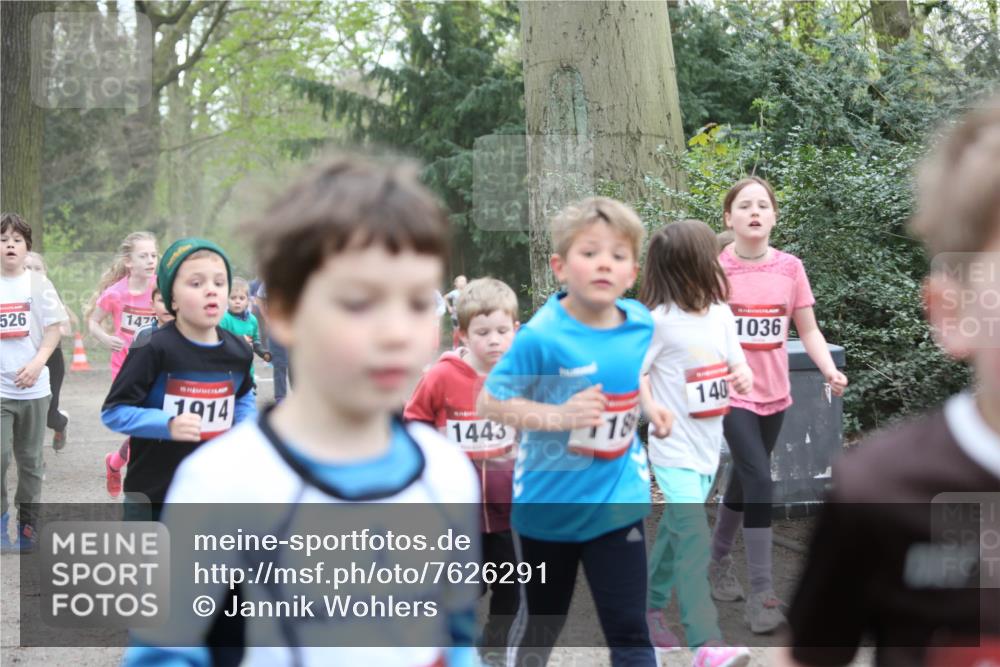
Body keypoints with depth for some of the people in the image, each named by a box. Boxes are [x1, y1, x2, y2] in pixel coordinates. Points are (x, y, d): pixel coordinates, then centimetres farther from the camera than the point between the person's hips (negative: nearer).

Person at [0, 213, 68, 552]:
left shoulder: (38, 283, 0)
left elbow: (54, 329, 0)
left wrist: (37, 364, -14)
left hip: (32, 387, 1)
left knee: (30, 459, 11)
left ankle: (29, 526, 22)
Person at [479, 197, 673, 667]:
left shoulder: (641, 324, -4)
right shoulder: (541, 336, -21)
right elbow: (490, 402, -18)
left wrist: (649, 407, 1)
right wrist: (559, 416, -28)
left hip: (617, 502, 3)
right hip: (548, 500, -3)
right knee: (541, 620, 18)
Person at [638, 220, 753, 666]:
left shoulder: (720, 314, 5)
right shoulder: (659, 321, -15)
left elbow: (738, 365, 13)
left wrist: (744, 378, -8)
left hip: (708, 446, 7)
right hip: (674, 450, -7)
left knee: (675, 533, 19)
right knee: (695, 539, -16)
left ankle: (649, 610, 36)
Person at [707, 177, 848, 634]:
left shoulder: (790, 268, 0)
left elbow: (808, 330, 6)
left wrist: (830, 371, -9)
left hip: (773, 393, 4)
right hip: (730, 391, -4)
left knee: (744, 478, 17)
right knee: (760, 482, -13)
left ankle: (719, 564, 37)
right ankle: (761, 595, -7)